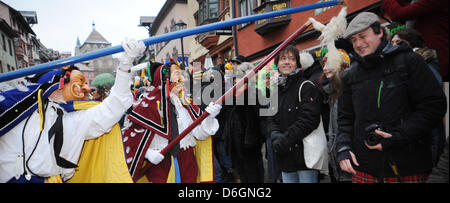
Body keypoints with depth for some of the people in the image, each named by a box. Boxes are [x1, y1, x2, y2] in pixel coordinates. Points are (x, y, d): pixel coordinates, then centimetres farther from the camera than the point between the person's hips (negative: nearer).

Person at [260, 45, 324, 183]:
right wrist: (275, 135, -14)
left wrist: (285, 139, -20)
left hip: (304, 155, -6)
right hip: (284, 158, 6)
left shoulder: (307, 87, -7)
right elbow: (266, 119, 6)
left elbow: (309, 119, -17)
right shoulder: (275, 90, 12)